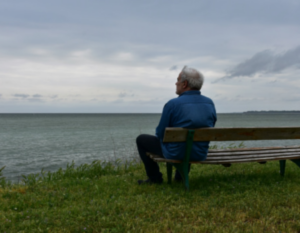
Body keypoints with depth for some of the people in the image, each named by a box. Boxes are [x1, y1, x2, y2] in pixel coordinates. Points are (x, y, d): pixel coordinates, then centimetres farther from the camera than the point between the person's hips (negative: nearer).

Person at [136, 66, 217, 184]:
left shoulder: (173, 104, -19)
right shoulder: (210, 103, -3)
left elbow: (160, 133, -9)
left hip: (176, 153, -5)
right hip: (201, 154, 6)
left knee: (141, 139, 16)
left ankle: (155, 178, 22)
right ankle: (181, 175, 40)